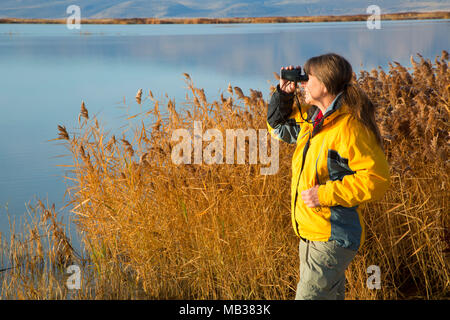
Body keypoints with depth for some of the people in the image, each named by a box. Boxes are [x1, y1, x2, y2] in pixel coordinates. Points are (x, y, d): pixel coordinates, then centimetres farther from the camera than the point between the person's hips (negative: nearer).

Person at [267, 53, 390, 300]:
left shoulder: (349, 128, -20)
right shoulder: (311, 119, 8)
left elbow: (376, 179, -24)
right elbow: (277, 125, 27)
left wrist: (325, 194, -25)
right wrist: (283, 93, 9)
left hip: (332, 239, -9)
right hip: (311, 234, 9)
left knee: (309, 294, -13)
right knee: (330, 293, 18)